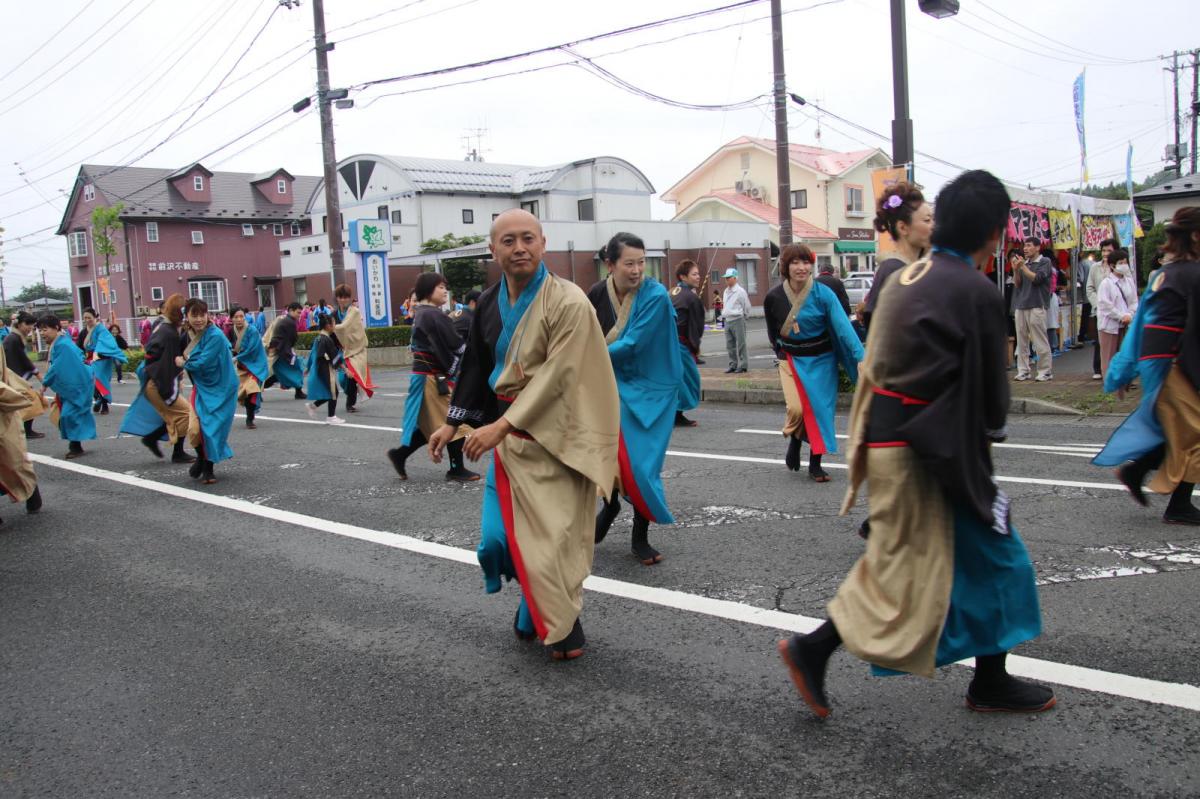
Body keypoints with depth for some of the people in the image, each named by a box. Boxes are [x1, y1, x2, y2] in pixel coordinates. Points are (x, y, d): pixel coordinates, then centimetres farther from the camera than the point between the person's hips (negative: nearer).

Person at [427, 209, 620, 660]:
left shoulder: (568, 302, -15)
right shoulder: (489, 304, 6)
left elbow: (556, 377, -20)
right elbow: (477, 367, 16)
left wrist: (501, 426, -23)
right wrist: (452, 423, 15)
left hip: (555, 434, -6)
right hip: (508, 432, 6)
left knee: (554, 533, -3)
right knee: (502, 533, 6)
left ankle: (559, 624, 17)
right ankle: (540, 615, 28)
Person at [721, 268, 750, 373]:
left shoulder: (740, 291, -9)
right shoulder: (726, 291, 14)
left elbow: (746, 307, -4)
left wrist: (744, 317, 4)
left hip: (738, 320, -8)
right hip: (727, 321, 8)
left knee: (740, 344, -3)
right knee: (730, 345, 11)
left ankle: (743, 365, 2)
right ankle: (733, 365, 18)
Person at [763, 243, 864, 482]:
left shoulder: (823, 293, -15)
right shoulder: (774, 297, -7)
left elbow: (842, 325, -23)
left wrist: (860, 356, -32)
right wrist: (782, 353, 6)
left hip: (821, 361, 0)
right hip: (791, 360, 0)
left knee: (820, 409, 2)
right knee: (796, 409, -14)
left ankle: (815, 465, 18)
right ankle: (794, 441, 21)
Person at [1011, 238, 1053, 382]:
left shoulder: (1044, 262, 3)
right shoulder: (1024, 263, 16)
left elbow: (1036, 278, -10)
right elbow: (1017, 284, 11)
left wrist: (1023, 267, -7)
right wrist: (1016, 270, -3)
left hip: (1036, 306, -5)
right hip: (1020, 305, 5)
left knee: (1040, 341, -5)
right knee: (1021, 341, 3)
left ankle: (1045, 371, 0)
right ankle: (1023, 371, 6)